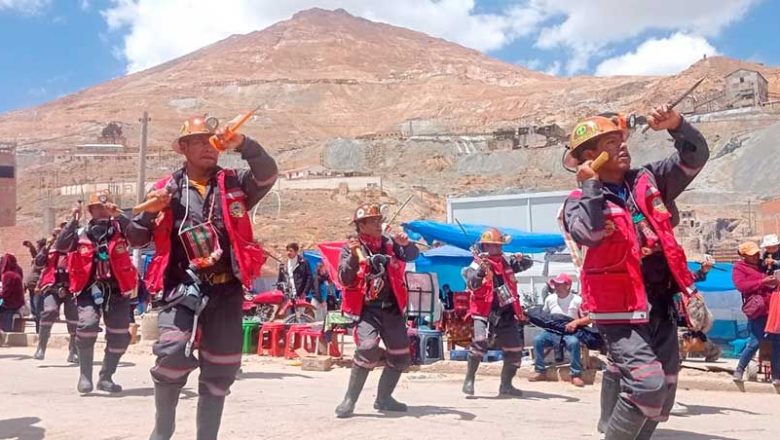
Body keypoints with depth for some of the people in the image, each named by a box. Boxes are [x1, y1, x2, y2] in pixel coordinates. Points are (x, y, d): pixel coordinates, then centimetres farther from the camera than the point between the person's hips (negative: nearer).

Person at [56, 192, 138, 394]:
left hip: (117, 290, 1)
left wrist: (119, 215, -20)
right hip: (89, 289, -1)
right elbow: (60, 246, -8)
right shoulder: (81, 233, 8)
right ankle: (85, 375, -6)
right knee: (87, 326, -22)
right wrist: (73, 220, -11)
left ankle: (106, 377, 21)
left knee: (120, 335, 2)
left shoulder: (118, 228, 6)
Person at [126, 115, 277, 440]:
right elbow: (138, 239, 10)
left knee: (220, 370, 7)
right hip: (182, 287, -1)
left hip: (226, 290, 2)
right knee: (172, 353, -21)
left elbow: (268, 175, -10)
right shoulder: (167, 189, 8)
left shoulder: (234, 183, 8)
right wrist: (149, 212, -10)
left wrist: (243, 145, -24)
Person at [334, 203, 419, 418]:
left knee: (401, 356, 10)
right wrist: (354, 257, -27)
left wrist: (406, 244, -30)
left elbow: (412, 255, -9)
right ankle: (349, 400, -12)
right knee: (368, 348, -25)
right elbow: (345, 280, -13)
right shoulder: (351, 248, -4)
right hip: (366, 309, -5)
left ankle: (383, 398, 30)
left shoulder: (390, 243, 5)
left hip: (392, 308, 5)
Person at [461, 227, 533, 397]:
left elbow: (528, 264, 13)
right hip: (485, 312, -5)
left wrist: (521, 260, -9)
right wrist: (481, 270, -35)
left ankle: (506, 385, 21)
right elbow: (471, 285, -18)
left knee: (515, 350, 6)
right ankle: (469, 380, -14)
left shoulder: (506, 261, 10)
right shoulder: (478, 263, -4)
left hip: (507, 313, 6)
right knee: (480, 342, -27)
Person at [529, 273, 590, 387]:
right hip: (552, 331, 4)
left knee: (574, 342, -37)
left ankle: (576, 375, -25)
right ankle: (540, 371, -12)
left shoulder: (577, 300, -3)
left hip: (569, 333, -4)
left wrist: (576, 322, -21)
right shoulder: (550, 299, 10)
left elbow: (589, 319, -5)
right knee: (537, 340, -24)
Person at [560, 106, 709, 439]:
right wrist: (591, 186, -22)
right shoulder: (581, 200, -9)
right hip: (622, 309, -7)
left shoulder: (648, 181, 7)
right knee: (647, 384, -20)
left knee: (665, 385, 17)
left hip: (661, 303, 7)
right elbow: (588, 234, -30)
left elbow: (695, 157, 4)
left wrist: (676, 125, -12)